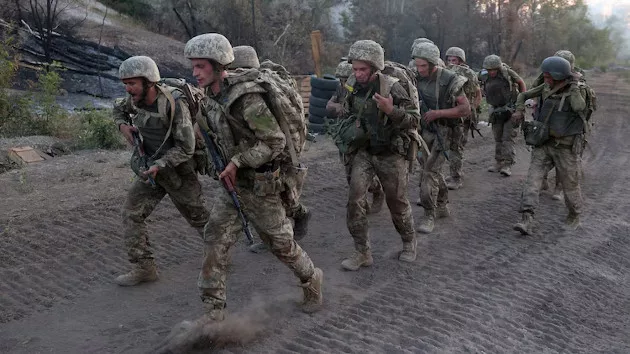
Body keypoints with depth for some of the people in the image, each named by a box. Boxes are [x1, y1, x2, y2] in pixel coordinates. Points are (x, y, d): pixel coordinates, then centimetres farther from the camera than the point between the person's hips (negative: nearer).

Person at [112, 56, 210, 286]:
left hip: (178, 170, -6)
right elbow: (118, 108, 19)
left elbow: (186, 147, -24)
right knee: (132, 214, -4)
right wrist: (123, 125, -2)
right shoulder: (135, 99, -7)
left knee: (197, 217, 11)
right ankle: (144, 268, 5)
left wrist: (159, 165, -31)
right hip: (150, 167, 6)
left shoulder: (174, 103, -26)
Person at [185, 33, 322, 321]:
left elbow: (275, 141, -24)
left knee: (280, 243, 9)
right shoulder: (210, 98, 2)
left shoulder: (246, 98, -25)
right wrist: (222, 163, 11)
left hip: (261, 186, -7)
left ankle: (312, 281, 37)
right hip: (233, 182, 7)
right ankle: (213, 311, 8)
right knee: (215, 241, 0)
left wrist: (237, 162, -22)